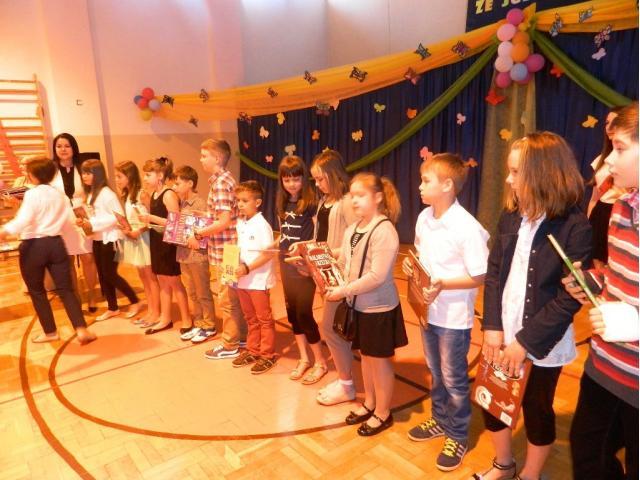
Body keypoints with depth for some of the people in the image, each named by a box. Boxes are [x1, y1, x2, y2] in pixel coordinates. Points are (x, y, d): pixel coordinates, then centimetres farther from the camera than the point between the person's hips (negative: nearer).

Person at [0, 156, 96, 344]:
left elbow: (23, 220, -24)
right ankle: (81, 329, -8)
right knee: (65, 289, 4)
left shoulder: (32, 194, -10)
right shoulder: (60, 195, 8)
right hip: (55, 244, 5)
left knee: (37, 291, 13)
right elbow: (69, 223, 13)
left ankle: (50, 332, 20)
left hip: (33, 246, -4)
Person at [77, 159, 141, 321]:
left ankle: (135, 301, 13)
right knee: (102, 275, 12)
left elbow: (118, 216, -22)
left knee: (110, 274, -3)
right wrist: (85, 222, -3)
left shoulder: (106, 193, -15)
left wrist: (93, 224, -20)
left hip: (110, 239, -9)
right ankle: (112, 308, 24)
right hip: (97, 239, 9)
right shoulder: (90, 194, 11)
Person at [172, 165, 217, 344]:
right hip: (184, 255, 7)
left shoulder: (200, 204, -14)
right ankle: (198, 324, 28)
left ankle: (209, 326, 17)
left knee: (203, 293, 5)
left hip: (198, 255, -7)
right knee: (192, 293, 16)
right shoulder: (181, 204, 8)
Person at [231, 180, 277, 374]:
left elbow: (268, 254, -18)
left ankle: (268, 355, 18)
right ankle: (252, 351, 32)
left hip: (258, 280, -7)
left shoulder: (262, 225, -15)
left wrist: (248, 268, -22)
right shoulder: (240, 224, 7)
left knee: (264, 319, 6)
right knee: (250, 319, 19)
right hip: (242, 280, 7)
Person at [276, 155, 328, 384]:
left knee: (304, 313, -3)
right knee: (292, 313, 12)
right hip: (286, 266, 7)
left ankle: (320, 362, 15)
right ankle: (304, 358, 28)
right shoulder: (283, 204, 8)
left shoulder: (311, 203, -12)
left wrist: (303, 246, -30)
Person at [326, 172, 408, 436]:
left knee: (380, 360, 9)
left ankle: (383, 414, 29)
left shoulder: (384, 231, -21)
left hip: (379, 308, -7)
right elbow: (342, 263, 9)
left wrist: (343, 291, -22)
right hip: (358, 305, 7)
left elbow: (376, 277, -26)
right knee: (365, 356, 20)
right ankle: (369, 404, 40)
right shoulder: (352, 230, 3)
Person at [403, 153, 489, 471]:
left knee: (454, 380, 12)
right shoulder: (424, 218, -1)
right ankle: (440, 421, 46)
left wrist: (443, 284, -29)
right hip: (428, 310, 7)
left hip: (454, 317, -7)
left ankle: (458, 437, 34)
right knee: (435, 373, 24)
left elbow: (480, 278, -19)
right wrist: (411, 265, -7)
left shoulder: (467, 228, -23)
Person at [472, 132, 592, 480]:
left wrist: (525, 341, -17)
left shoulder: (576, 227, -15)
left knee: (536, 409, 15)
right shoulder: (510, 217, 1)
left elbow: (570, 298, -17)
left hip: (542, 343, -5)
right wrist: (492, 326, -8)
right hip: (502, 333, 5)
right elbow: (493, 274, 1)